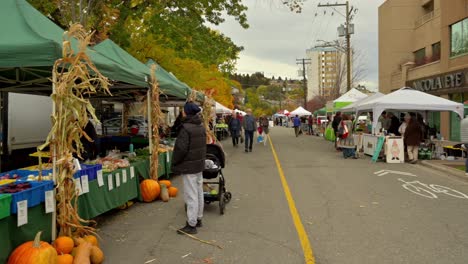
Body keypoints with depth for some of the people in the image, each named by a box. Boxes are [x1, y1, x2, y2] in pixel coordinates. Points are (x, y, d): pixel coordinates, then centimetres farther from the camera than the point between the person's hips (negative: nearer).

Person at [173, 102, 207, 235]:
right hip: (200, 164, 9)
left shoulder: (186, 128, -20)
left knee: (191, 195, -3)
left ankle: (191, 224, 3)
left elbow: (181, 149, -20)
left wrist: (174, 163, -6)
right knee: (199, 193, 17)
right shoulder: (201, 126, 7)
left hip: (189, 166, -9)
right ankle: (198, 219, 30)